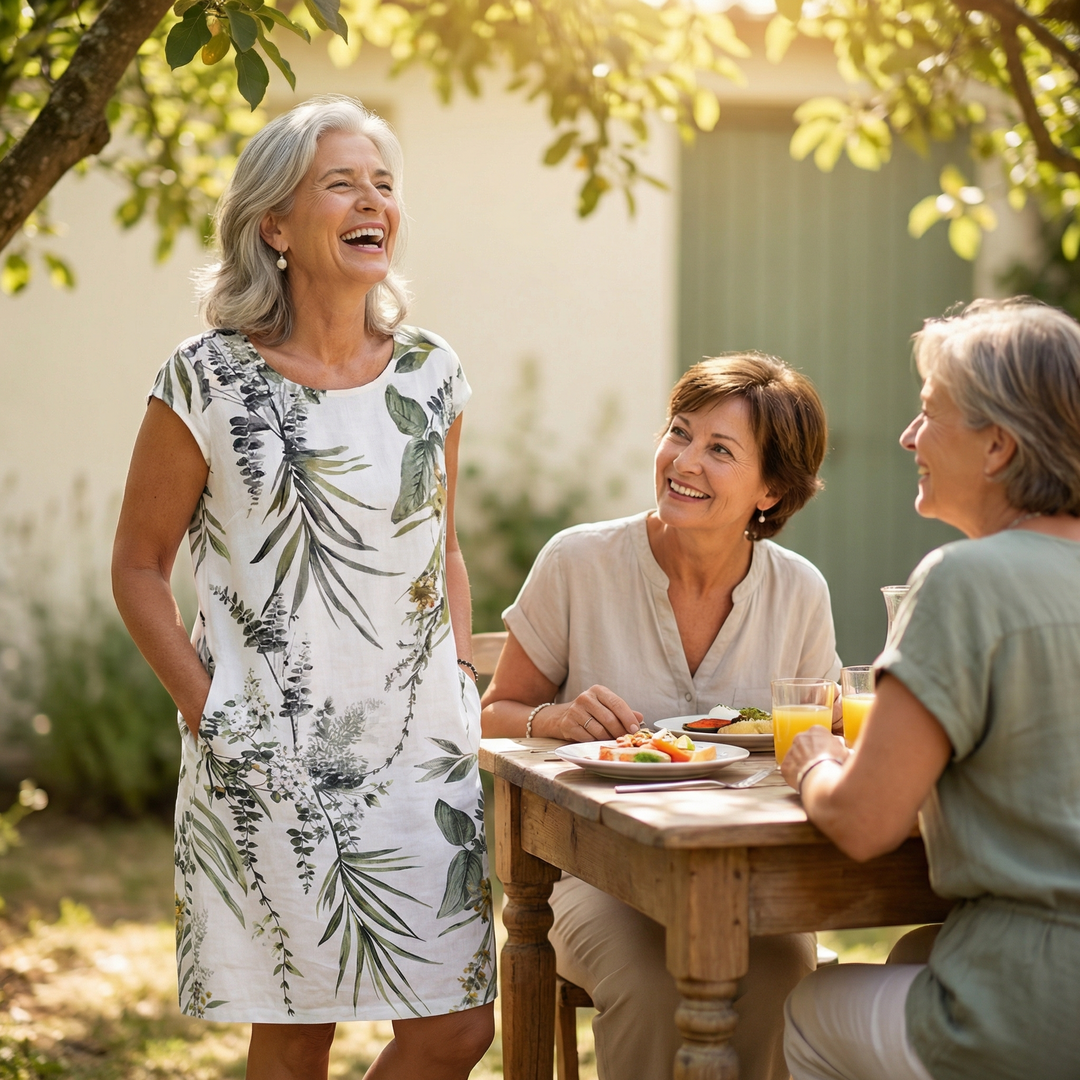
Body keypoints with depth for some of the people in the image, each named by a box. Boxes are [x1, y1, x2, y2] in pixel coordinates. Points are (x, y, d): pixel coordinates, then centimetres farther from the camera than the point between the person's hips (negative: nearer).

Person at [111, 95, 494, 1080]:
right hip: (268, 761, -4)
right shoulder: (210, 381, -6)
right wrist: (206, 707, -7)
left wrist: (464, 684, 8)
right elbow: (138, 564, 1)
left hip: (424, 749, 4)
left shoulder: (431, 374, 7)